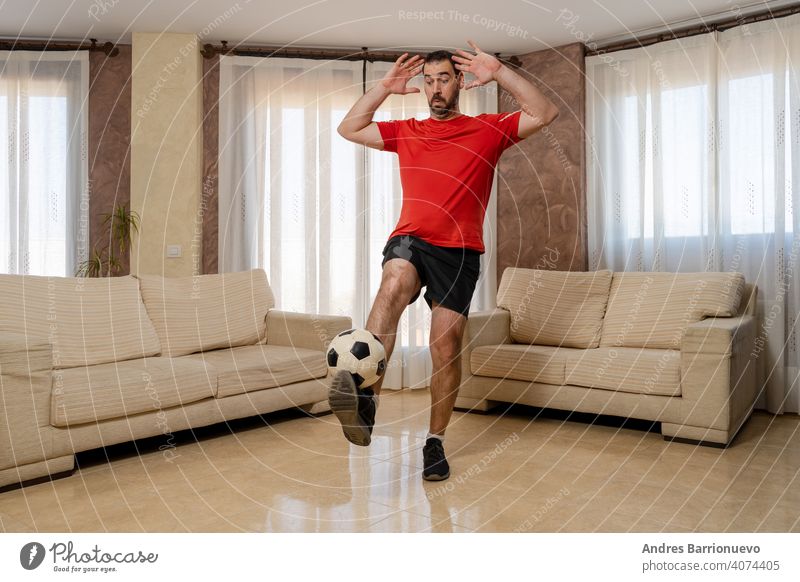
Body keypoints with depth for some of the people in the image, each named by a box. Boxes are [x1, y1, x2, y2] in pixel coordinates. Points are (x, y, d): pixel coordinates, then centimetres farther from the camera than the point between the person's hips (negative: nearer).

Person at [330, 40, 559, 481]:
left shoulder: (488, 129, 14)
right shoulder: (406, 132, 21)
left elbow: (545, 114, 4)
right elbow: (348, 129, 20)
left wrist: (499, 73, -2)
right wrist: (384, 88, 12)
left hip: (459, 250, 0)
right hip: (409, 240, 1)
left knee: (446, 344, -5)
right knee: (394, 282, -34)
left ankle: (435, 440, 10)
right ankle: (365, 399, -45)